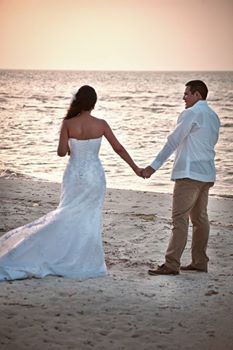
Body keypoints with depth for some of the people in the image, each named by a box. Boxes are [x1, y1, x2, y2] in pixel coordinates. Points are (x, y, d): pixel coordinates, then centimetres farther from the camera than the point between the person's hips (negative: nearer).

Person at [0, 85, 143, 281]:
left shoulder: (68, 124, -9)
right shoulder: (101, 124, -6)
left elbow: (61, 152, -8)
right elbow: (119, 148, -1)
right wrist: (136, 168, 9)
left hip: (74, 175, 0)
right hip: (95, 176, 0)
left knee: (68, 217, 11)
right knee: (90, 220, 8)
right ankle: (86, 265, 11)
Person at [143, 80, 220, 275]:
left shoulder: (191, 113, -10)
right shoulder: (213, 116, 16)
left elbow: (174, 141, -13)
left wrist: (155, 166, -12)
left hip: (189, 173, -9)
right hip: (207, 174, 9)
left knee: (180, 219, -10)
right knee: (200, 218, 13)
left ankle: (171, 264, -12)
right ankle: (200, 262, 16)